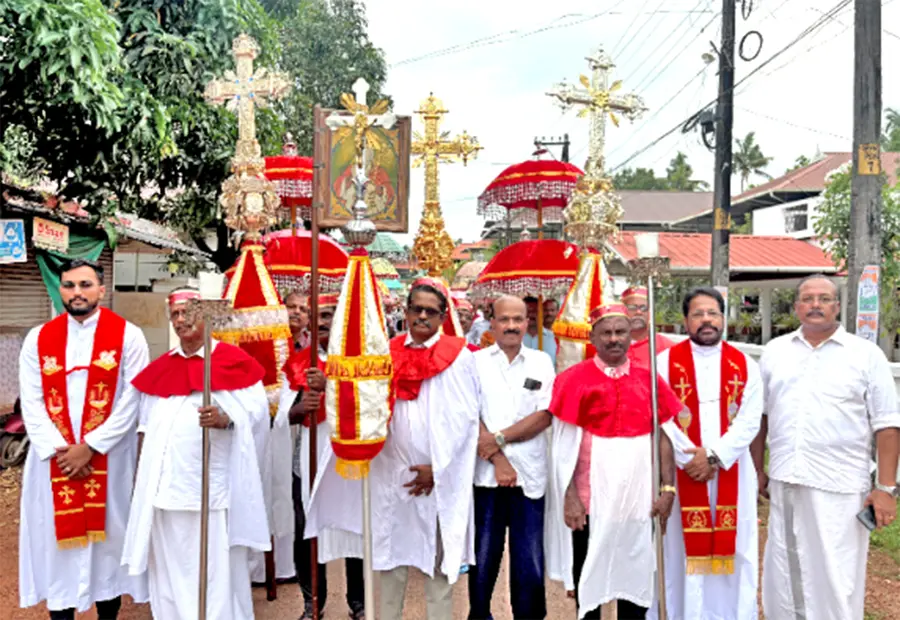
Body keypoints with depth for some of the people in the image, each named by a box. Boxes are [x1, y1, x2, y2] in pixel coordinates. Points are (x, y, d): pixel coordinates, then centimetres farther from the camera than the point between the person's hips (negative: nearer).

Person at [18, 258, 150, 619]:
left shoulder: (127, 336, -4)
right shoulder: (38, 339, 5)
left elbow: (131, 401, -9)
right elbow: (31, 402, 0)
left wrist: (90, 446, -13)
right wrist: (58, 449, -11)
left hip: (108, 457, -2)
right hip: (53, 458, 2)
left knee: (108, 534, 6)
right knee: (55, 536, 7)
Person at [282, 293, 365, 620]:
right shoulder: (298, 362, 9)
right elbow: (284, 413, 7)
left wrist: (330, 385, -25)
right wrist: (300, 407, -15)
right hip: (309, 460, 3)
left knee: (356, 532, 5)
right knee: (306, 535, 7)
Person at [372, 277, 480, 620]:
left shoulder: (457, 356, -4)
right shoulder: (390, 353, 7)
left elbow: (464, 417, -8)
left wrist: (436, 467, -11)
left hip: (439, 475, -3)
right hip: (392, 471, 3)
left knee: (438, 552, 6)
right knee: (393, 550, 11)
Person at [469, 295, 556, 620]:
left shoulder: (541, 362, 8)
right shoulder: (476, 361, 5)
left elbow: (545, 416, -1)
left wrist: (500, 438, -10)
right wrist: (498, 460, -10)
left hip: (530, 475, 1)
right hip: (486, 473, 0)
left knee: (530, 564, 4)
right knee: (483, 558, 7)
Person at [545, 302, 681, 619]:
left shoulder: (648, 379, 5)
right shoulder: (574, 379, -5)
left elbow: (664, 437, 7)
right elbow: (564, 444, -6)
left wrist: (667, 488, 0)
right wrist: (569, 496, -10)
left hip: (638, 496, 3)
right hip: (591, 496, -3)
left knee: (636, 574, 13)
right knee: (588, 575, 11)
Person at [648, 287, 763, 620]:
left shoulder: (745, 366, 5)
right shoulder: (664, 362, -1)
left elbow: (750, 421, -3)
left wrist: (714, 456, -14)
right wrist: (689, 459, -14)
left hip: (731, 472, 2)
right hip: (680, 471, -2)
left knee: (731, 550, 7)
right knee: (681, 550, 4)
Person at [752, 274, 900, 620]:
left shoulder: (866, 355, 0)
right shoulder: (775, 351, 9)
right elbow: (759, 414, 13)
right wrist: (757, 471, 11)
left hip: (840, 487, -3)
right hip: (784, 483, 3)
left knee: (837, 581, 3)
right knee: (783, 577, 13)